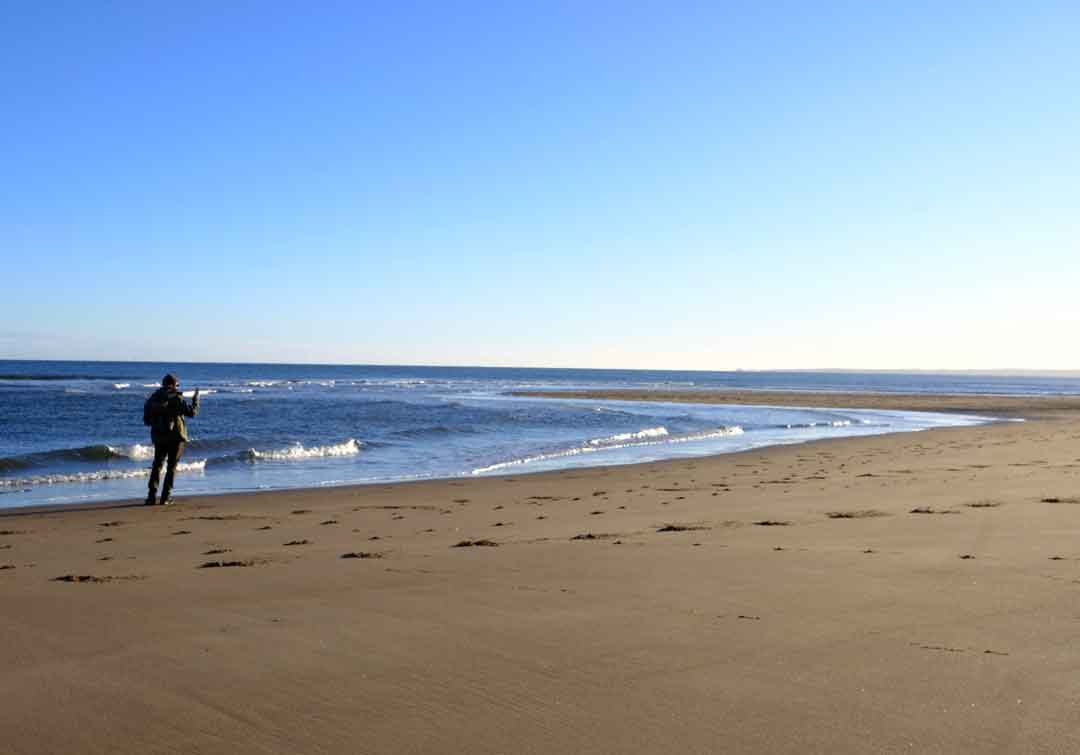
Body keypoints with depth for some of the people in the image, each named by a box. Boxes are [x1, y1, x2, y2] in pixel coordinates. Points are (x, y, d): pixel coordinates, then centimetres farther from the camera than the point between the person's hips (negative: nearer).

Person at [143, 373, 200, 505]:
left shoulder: (153, 398, 5)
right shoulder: (176, 398, -11)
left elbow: (146, 420, 8)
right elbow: (192, 411, -12)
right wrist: (196, 398, 3)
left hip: (158, 437, 4)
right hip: (175, 436, -4)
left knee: (157, 465, 14)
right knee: (172, 466, 4)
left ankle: (152, 496, 4)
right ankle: (165, 497, 1)